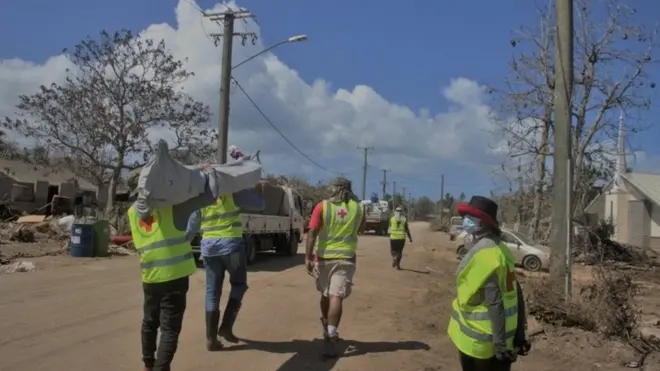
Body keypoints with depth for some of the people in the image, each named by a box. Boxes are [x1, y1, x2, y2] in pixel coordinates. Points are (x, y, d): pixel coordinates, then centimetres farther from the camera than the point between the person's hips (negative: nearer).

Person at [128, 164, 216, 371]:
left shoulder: (133, 211, 9)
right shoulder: (172, 203, -9)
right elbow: (209, 194, -12)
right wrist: (203, 173, 3)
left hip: (149, 276, 6)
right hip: (174, 275, -6)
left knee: (150, 322, 23)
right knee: (170, 328, 1)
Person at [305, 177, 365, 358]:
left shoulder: (322, 206, -5)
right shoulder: (358, 208, 3)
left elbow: (312, 232, -12)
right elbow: (361, 229, 21)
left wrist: (308, 257, -9)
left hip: (324, 257, 0)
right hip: (345, 258, 0)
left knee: (325, 294, 18)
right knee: (336, 296, -6)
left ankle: (327, 330, 37)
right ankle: (331, 337, -18)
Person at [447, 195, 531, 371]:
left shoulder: (482, 253, -21)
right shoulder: (500, 248, 6)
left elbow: (495, 303, -25)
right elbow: (516, 294, 9)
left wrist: (500, 344, -22)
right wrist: (519, 334, 13)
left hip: (480, 341, -8)